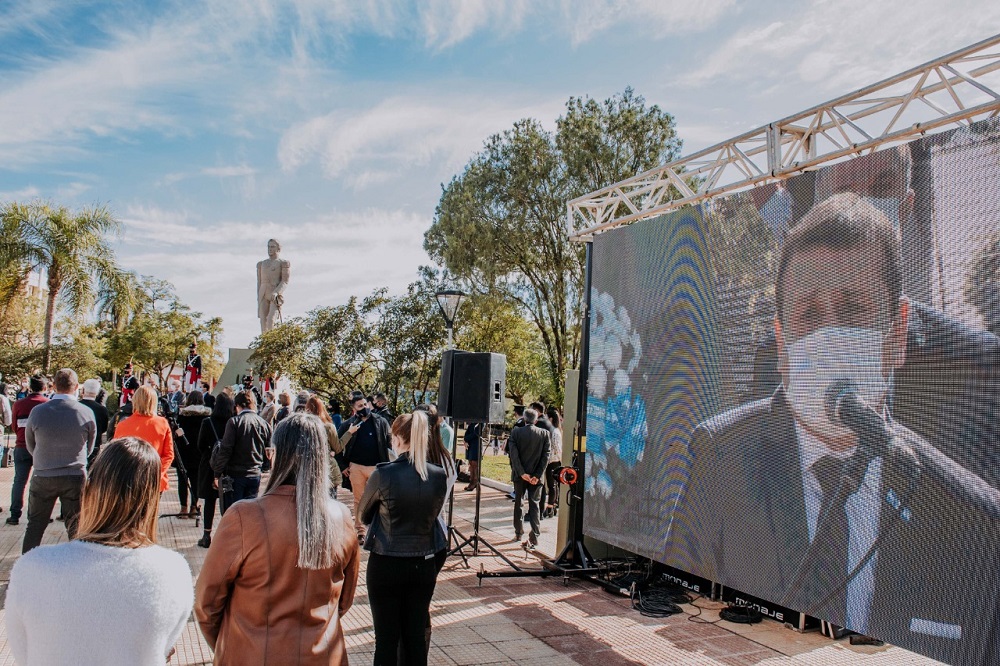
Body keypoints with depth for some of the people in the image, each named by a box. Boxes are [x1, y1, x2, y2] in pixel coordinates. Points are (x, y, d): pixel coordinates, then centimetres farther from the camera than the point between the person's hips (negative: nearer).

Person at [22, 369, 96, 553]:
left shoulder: (38, 411, -9)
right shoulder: (86, 413, -11)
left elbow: (30, 446, 5)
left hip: (43, 477, 0)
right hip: (76, 477, 0)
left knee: (35, 525, 15)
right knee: (75, 527, 9)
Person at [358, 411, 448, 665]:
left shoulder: (383, 474, -16)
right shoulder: (439, 476, -7)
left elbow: (364, 515, 0)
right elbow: (433, 514, 6)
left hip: (385, 565, -3)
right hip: (423, 565, 3)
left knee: (387, 639, 8)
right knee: (416, 637, 14)